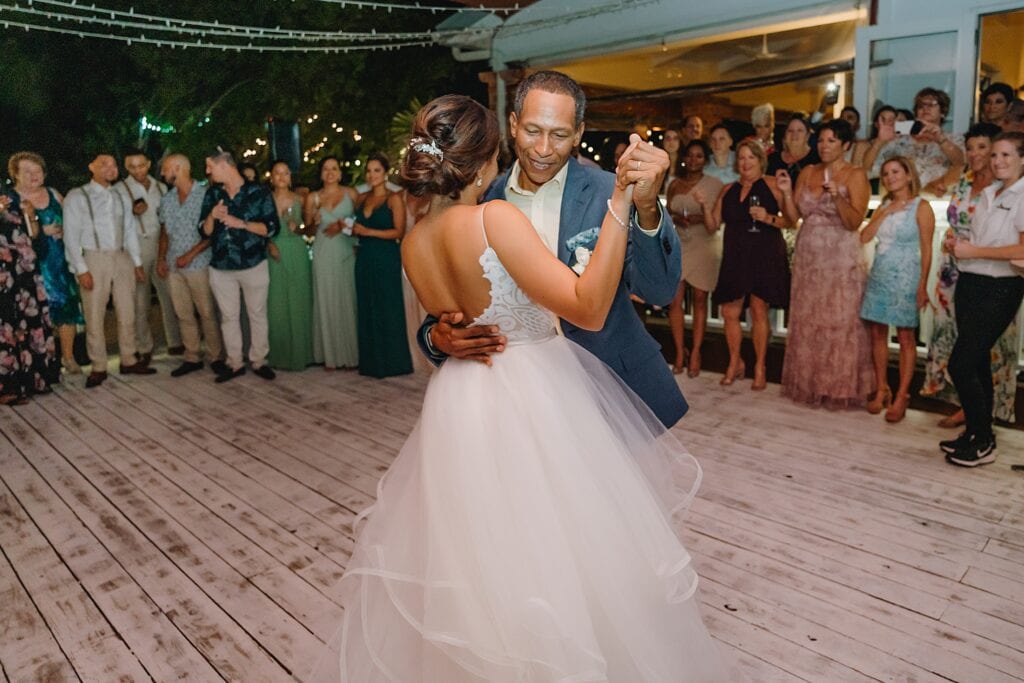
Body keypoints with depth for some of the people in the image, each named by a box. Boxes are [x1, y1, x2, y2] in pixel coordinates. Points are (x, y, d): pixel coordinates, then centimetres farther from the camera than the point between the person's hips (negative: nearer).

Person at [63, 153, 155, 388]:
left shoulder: (120, 196, 11)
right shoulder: (77, 197, -2)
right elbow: (71, 236, -5)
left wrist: (137, 262, 9)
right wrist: (81, 269, -12)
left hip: (123, 258, 4)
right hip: (94, 259, -4)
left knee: (127, 314, 9)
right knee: (95, 316, 1)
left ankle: (129, 360, 20)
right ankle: (98, 368, 9)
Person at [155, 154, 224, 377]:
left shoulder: (205, 195, -7)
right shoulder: (167, 200, 12)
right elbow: (164, 232, 18)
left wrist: (190, 254, -13)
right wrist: (161, 259, 8)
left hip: (198, 265, -6)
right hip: (173, 267, 6)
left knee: (207, 313, -1)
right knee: (183, 315, 8)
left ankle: (216, 357, 10)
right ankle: (192, 358, 16)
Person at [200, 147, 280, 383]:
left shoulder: (259, 193, -4)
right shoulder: (212, 194, 8)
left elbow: (272, 228, -8)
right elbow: (204, 232, 7)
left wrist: (241, 223, -17)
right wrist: (212, 216, -13)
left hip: (254, 265, -3)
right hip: (221, 268, 4)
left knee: (257, 314, 5)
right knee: (228, 317, 9)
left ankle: (259, 361, 18)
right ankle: (235, 363, 20)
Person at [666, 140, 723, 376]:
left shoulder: (715, 184, 2)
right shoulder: (675, 184, 12)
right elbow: (667, 212, 14)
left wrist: (702, 217, -18)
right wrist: (676, 219, -7)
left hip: (704, 246, -2)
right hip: (678, 244, 3)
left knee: (700, 299, 1)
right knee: (674, 300, -4)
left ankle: (695, 353, 8)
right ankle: (679, 352, 7)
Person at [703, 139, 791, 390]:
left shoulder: (771, 185, -1)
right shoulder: (728, 190, 13)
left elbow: (790, 220, -5)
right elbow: (713, 223, 11)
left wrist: (769, 218, -21)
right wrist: (705, 206, -5)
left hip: (765, 256, -4)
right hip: (735, 257, 4)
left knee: (759, 311, -1)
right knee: (730, 312, 4)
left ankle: (760, 368, 13)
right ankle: (735, 363, 23)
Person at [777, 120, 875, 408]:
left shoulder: (856, 175, -3)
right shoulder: (808, 173, 10)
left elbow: (854, 222, -13)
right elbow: (793, 217, 5)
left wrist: (836, 195, -26)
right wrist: (787, 192, -9)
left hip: (842, 260, -4)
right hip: (808, 257, 5)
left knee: (840, 323, -3)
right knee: (806, 321, 7)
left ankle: (840, 387, 8)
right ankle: (808, 383, 17)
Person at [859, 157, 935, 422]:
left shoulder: (921, 207, -3)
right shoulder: (883, 206, 13)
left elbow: (926, 250, -5)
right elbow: (864, 237, 0)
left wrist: (923, 286, -9)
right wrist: (885, 214, -8)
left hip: (904, 279, -5)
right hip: (879, 276, 5)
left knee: (905, 336, -1)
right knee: (877, 333, 5)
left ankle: (901, 397, 3)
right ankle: (881, 391, 14)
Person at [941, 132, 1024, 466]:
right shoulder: (988, 194, 14)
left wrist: (973, 251, -17)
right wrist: (958, 244, 5)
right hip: (970, 283, 8)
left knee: (960, 365, -10)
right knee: (977, 363, 13)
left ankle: (983, 442, 3)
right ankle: (976, 432, 24)